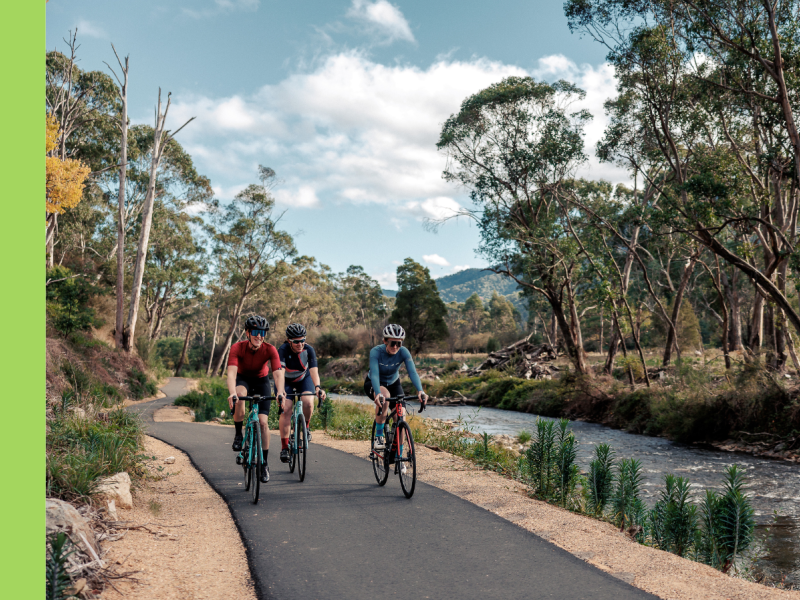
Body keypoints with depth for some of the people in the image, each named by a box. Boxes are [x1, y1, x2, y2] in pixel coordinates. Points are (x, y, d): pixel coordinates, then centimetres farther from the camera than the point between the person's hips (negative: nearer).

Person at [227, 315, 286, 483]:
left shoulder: (270, 350, -26)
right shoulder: (237, 348, -27)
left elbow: (278, 373, -35)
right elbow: (231, 373, -39)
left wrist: (280, 391, -54)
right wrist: (232, 393, -56)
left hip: (261, 381, 0)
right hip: (243, 379, 0)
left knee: (263, 422, -12)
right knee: (239, 397, -37)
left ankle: (264, 463, 2)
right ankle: (238, 434, -15)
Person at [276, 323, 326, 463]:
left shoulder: (308, 350, -25)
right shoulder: (283, 350, -30)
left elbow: (314, 370, -37)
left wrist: (317, 387, -55)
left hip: (304, 379, 1)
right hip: (286, 381, -1)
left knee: (308, 403, -27)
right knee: (286, 410, -18)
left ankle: (306, 426, 5)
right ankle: (284, 447, -9)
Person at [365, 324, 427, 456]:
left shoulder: (403, 352, -25)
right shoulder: (376, 352, -31)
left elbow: (412, 372, -36)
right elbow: (374, 374, -42)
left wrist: (420, 391, -54)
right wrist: (378, 393, -60)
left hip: (393, 384, 3)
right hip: (373, 384, -3)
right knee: (385, 396, -37)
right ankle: (379, 436, -20)